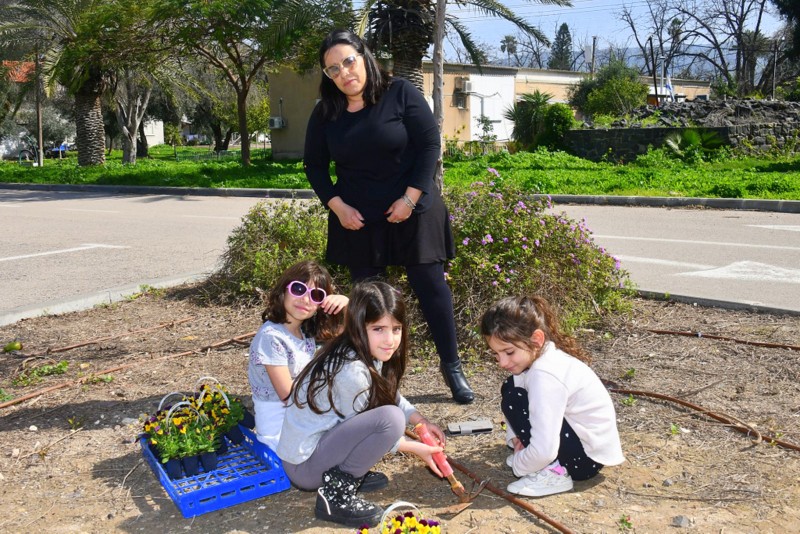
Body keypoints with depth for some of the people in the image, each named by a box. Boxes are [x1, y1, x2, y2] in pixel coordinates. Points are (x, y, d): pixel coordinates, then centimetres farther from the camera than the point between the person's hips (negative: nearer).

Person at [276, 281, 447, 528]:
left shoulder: (370, 354, 0)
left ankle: (351, 471, 8)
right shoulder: (352, 371, -27)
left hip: (323, 439, 9)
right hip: (304, 464, -9)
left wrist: (421, 421, 1)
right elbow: (385, 423, -14)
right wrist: (416, 448, -5)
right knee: (390, 418, -25)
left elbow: (393, 398, 14)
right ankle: (336, 493, -14)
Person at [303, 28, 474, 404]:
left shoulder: (401, 94, -8)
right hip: (357, 218, 3)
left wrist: (410, 198, -15)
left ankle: (451, 366, 15)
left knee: (431, 286, 0)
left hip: (412, 211, -3)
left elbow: (429, 144, -10)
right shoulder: (325, 114, 2)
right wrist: (337, 206, -6)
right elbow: (315, 165, 8)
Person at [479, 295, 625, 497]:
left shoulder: (544, 376, -31)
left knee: (513, 399, -17)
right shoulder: (537, 354, -4)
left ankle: (552, 473, -12)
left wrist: (517, 465, -15)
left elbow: (543, 451, -34)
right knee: (510, 388, 6)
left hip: (588, 457, -9)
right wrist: (516, 436, -3)